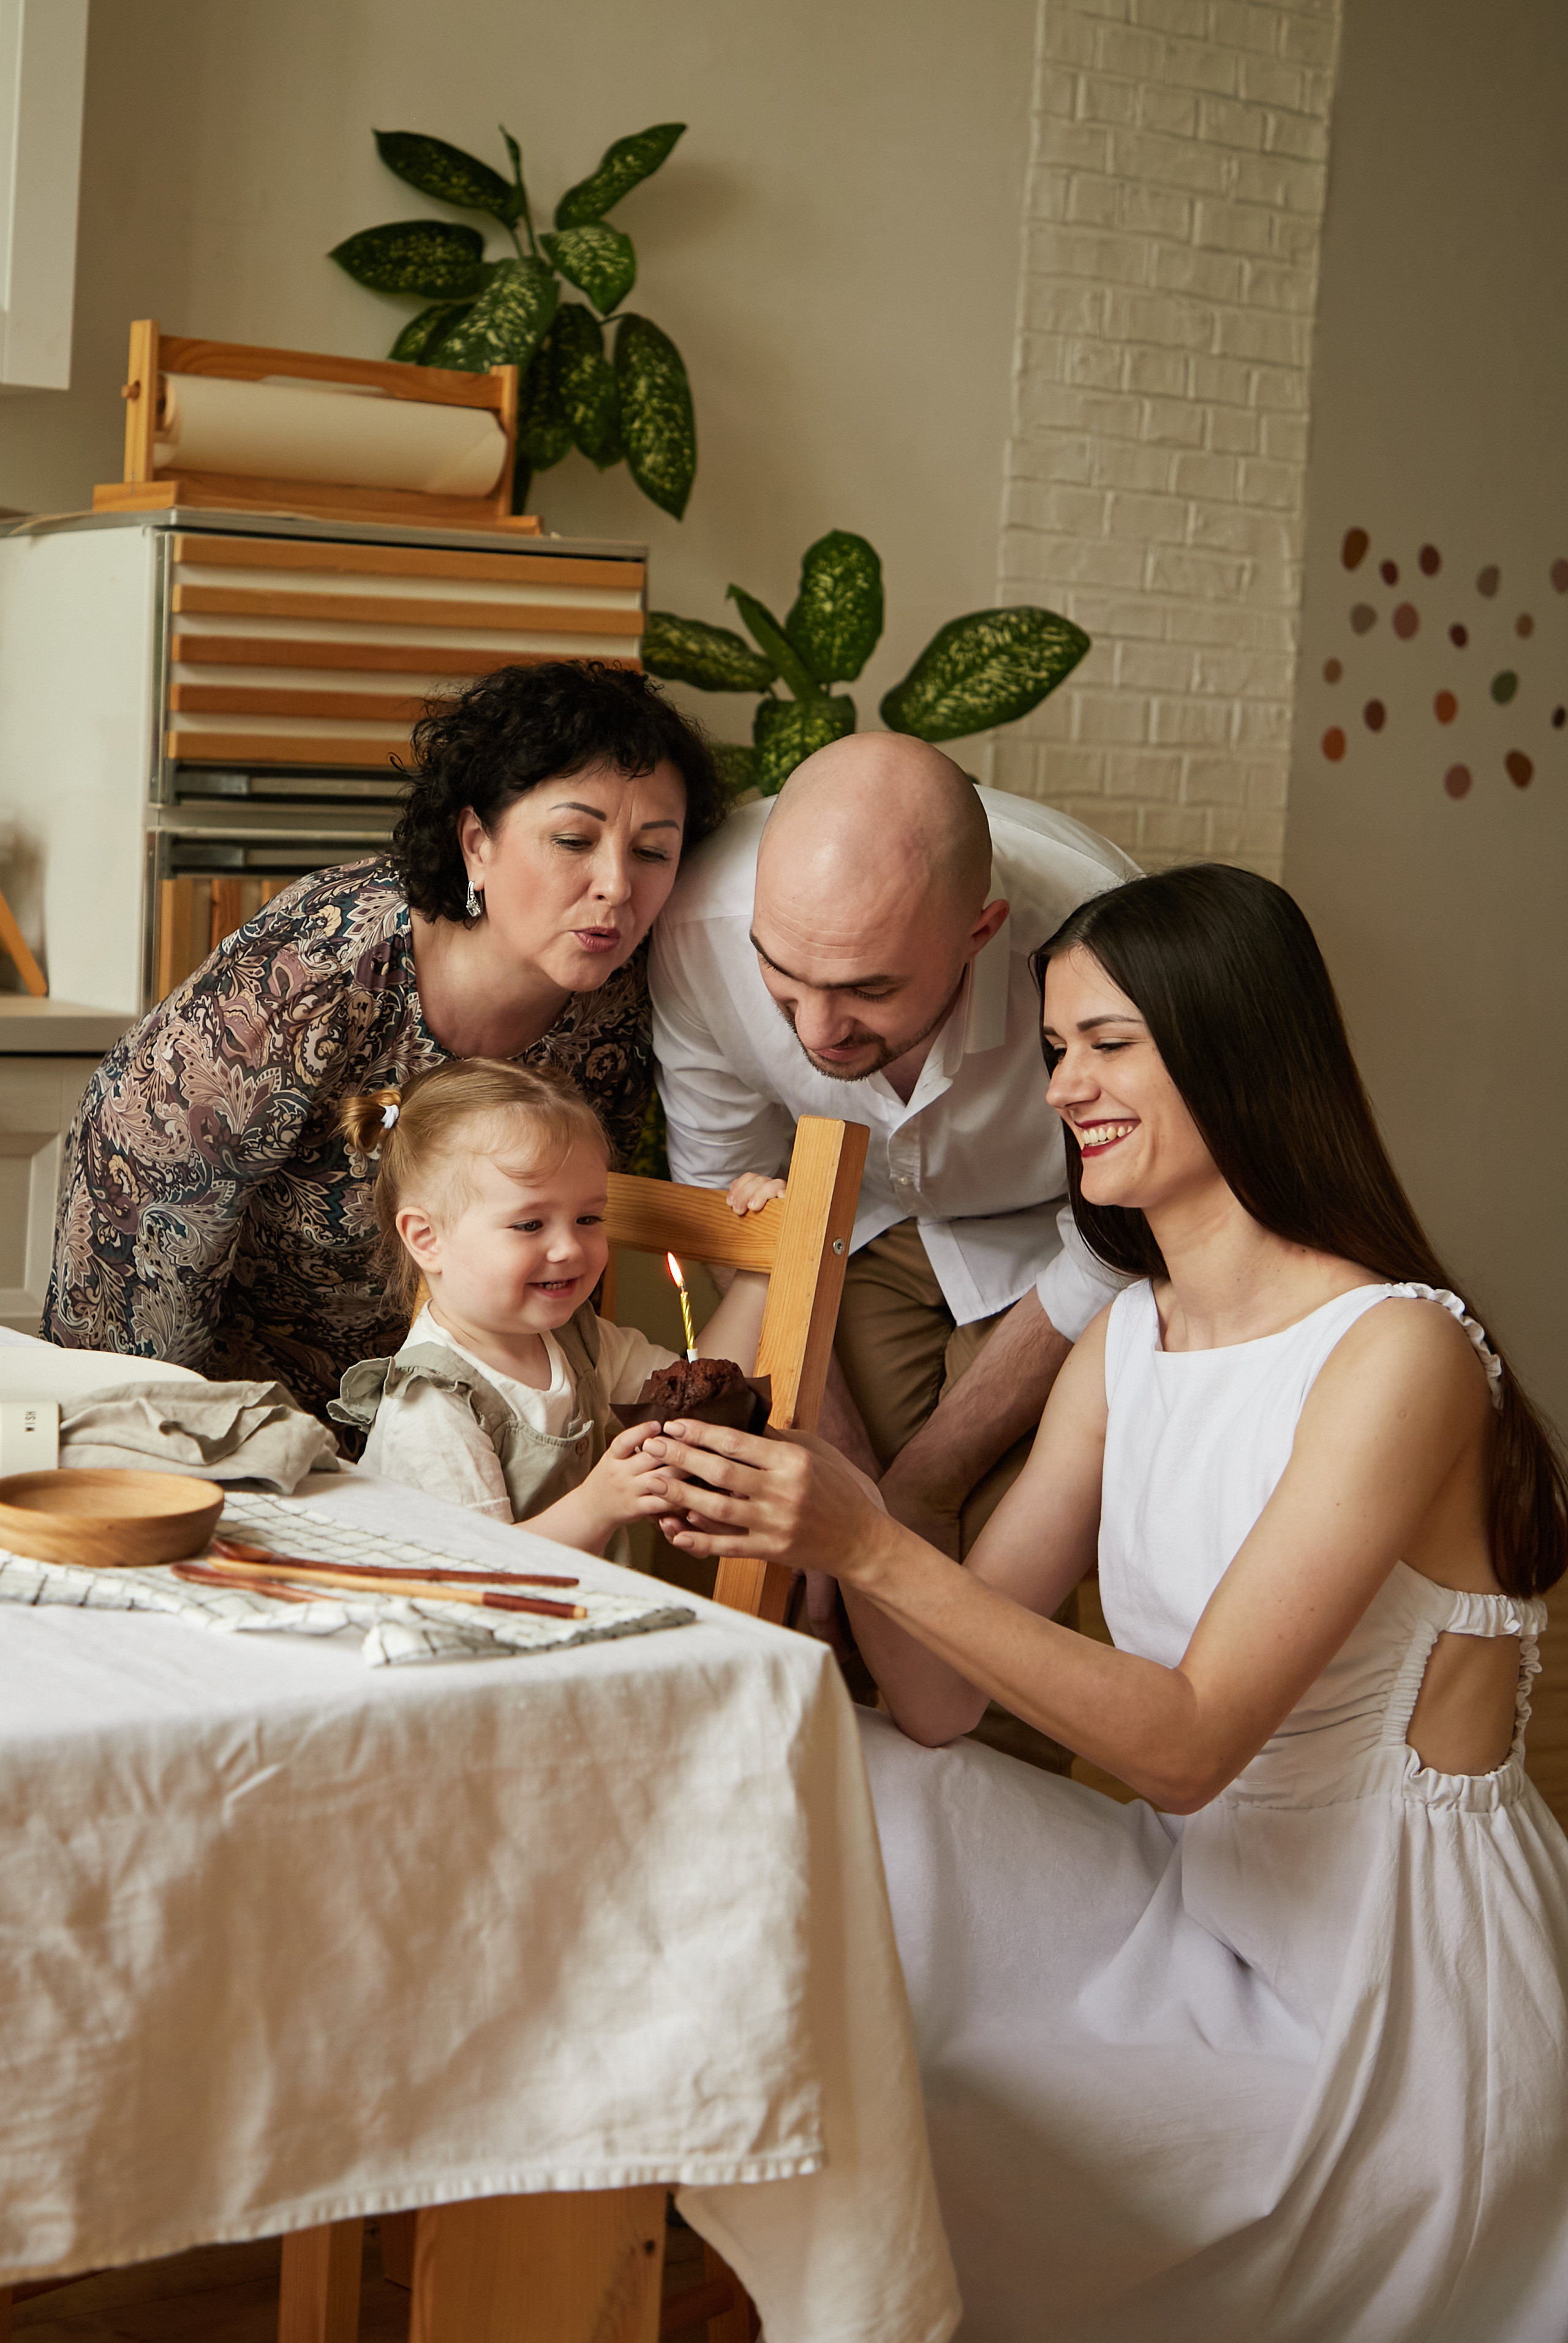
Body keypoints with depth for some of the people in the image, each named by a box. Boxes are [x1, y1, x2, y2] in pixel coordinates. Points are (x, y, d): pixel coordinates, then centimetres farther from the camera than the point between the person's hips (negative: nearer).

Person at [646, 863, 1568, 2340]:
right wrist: (805, 1486, -14)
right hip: (1201, 1906, 7)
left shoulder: (1394, 1354, -19)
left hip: (1402, 2008, -7)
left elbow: (1187, 1744, -24)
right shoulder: (1126, 1343, 5)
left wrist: (878, 1549, -29)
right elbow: (941, 1704, 0)